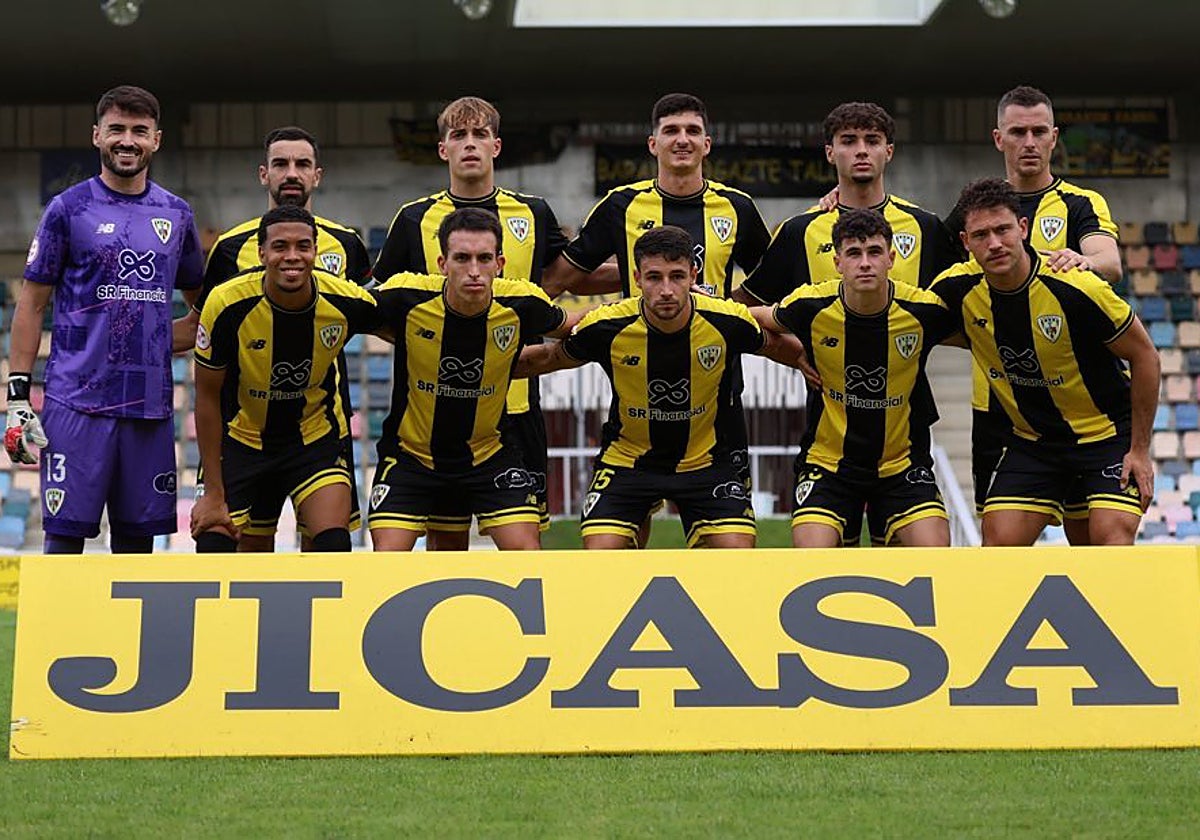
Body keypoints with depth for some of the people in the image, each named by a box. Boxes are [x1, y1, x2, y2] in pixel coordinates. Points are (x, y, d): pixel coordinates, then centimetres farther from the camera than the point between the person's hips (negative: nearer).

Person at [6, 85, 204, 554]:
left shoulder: (177, 215, 12)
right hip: (77, 400, -4)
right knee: (65, 534, -5)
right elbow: (32, 304, 2)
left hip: (150, 404, 4)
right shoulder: (68, 210, 2)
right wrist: (18, 396, -5)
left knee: (138, 537, 7)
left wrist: (166, 341, 3)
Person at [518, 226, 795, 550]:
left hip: (707, 459, 1)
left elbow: (770, 345, 6)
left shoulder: (729, 322, -20)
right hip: (627, 459, 0)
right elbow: (551, 358, 1)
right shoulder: (605, 327, -20)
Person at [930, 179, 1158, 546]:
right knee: (999, 542, -8)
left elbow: (1144, 355, -12)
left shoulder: (1075, 288, -24)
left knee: (1111, 538, -20)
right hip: (1031, 442, 4)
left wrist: (1140, 449, -11)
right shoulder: (958, 288, -13)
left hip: (1109, 433, -4)